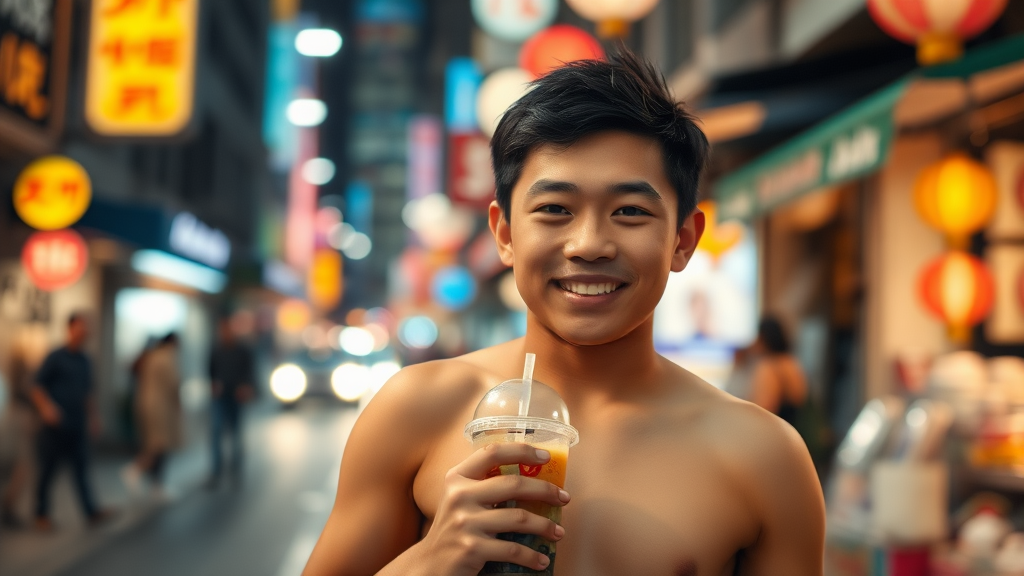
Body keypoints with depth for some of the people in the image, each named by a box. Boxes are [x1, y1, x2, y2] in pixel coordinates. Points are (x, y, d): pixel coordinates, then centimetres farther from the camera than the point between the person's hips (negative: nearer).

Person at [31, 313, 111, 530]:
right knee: (47, 470, 5)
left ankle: (92, 512, -2)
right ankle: (42, 515, 16)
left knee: (81, 469, 2)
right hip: (55, 426, -5)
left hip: (78, 426, 5)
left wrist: (93, 417, 17)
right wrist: (47, 407, -23)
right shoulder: (55, 357, -7)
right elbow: (37, 386, -8)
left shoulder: (85, 361, 11)